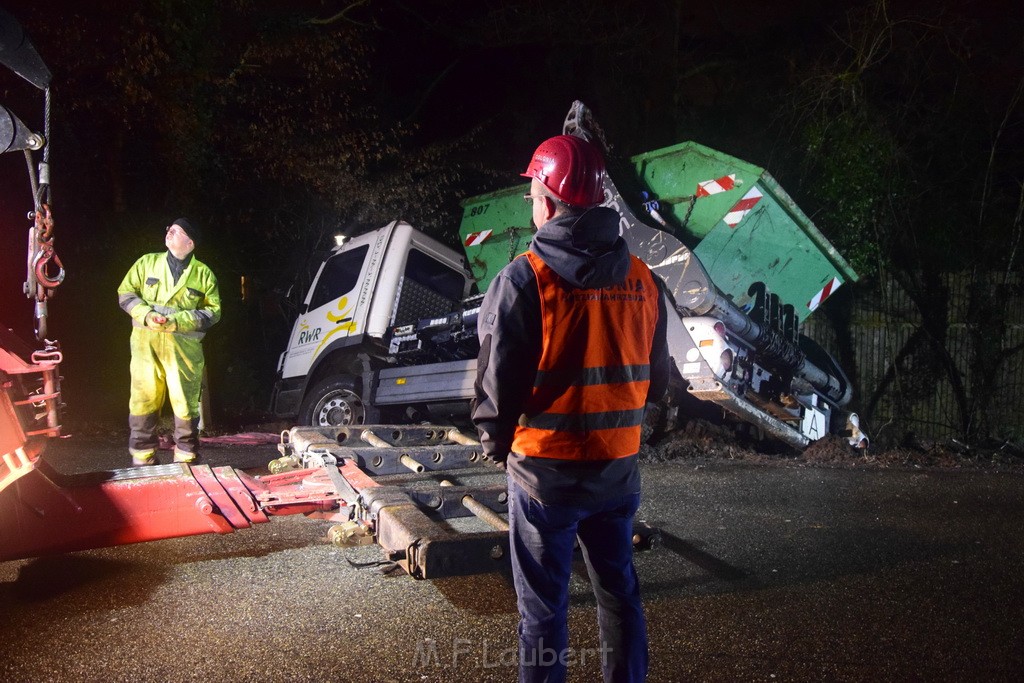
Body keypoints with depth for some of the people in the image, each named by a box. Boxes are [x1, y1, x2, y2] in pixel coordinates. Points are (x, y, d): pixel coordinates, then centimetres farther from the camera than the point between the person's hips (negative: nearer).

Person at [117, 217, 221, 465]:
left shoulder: (203, 274, 6)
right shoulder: (147, 263, 11)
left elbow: (213, 311, 2)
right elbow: (126, 293, 10)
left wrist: (177, 322, -11)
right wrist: (146, 314, -9)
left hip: (185, 347, -1)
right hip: (146, 343, 1)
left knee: (185, 403, 1)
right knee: (143, 400, 2)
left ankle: (186, 458, 14)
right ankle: (142, 458, 14)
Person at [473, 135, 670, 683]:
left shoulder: (524, 279, -15)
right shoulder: (641, 280, 1)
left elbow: (497, 381, -15)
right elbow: (656, 381, 8)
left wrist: (495, 443, 3)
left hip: (545, 469, -4)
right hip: (618, 467, 5)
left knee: (544, 605, 8)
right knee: (618, 591, 20)